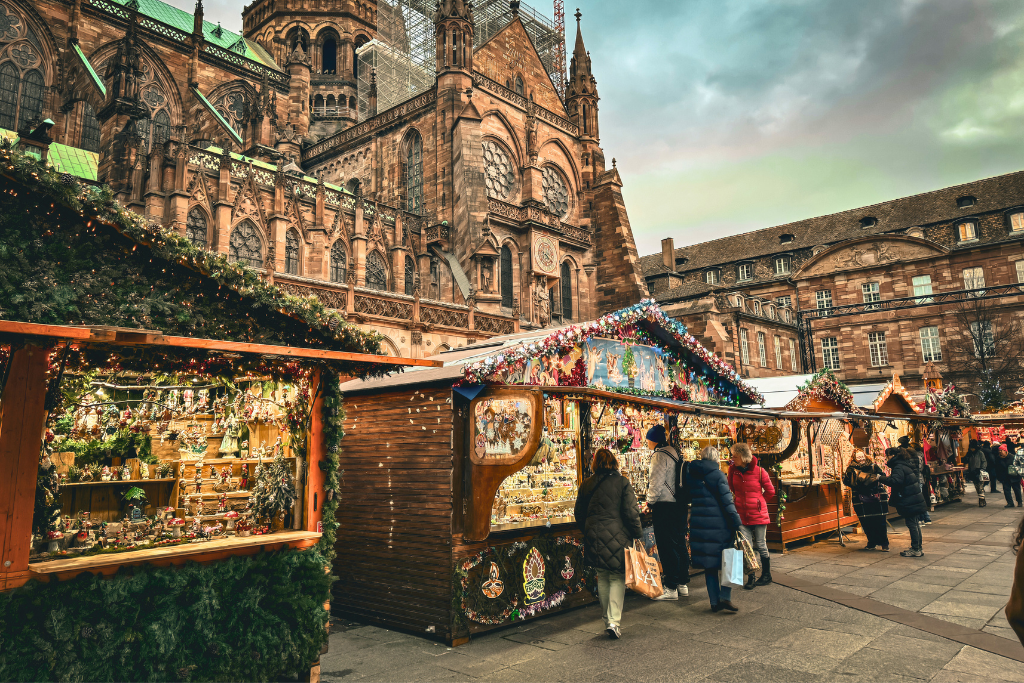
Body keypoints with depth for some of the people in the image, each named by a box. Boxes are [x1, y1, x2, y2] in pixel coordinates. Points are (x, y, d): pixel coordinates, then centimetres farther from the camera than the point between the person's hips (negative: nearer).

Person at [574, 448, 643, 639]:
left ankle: (608, 618, 23)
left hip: (594, 537, 3)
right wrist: (637, 534, 3)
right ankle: (613, 621, -5)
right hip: (617, 537, -3)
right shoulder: (622, 482, -6)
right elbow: (631, 512, -8)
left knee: (602, 578, 16)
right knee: (617, 578, 5)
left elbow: (579, 515, 12)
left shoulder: (586, 485, 5)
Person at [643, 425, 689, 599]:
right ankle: (683, 584, 23)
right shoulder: (675, 453, 13)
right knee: (680, 544, 14)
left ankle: (671, 588, 1)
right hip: (680, 504, 9)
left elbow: (656, 482, -18)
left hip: (665, 507, -9)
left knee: (667, 547, -3)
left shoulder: (660, 455, -14)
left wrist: (650, 500, -3)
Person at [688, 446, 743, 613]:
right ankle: (725, 597, 2)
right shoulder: (716, 474, -10)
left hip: (698, 524, 5)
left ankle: (714, 602, 15)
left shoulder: (690, 474, 6)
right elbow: (727, 501, -13)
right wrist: (737, 523, -10)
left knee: (709, 565, 12)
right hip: (718, 524, -5)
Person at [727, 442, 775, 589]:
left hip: (758, 514, -3)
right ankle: (751, 578, 11)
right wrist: (738, 499, 7)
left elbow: (770, 490, 1)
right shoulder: (733, 470, 0)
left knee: (760, 545, 7)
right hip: (742, 515, 3)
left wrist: (757, 501, 7)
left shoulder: (759, 471, -11)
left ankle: (767, 575, 25)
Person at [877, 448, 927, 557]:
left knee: (912, 524, -4)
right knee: (915, 524, 15)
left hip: (909, 503, -10)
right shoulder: (907, 466, 14)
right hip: (916, 500, 10)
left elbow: (895, 481, -33)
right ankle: (918, 548, 22)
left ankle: (916, 549, 0)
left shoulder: (899, 467, -17)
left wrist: (880, 478, -26)